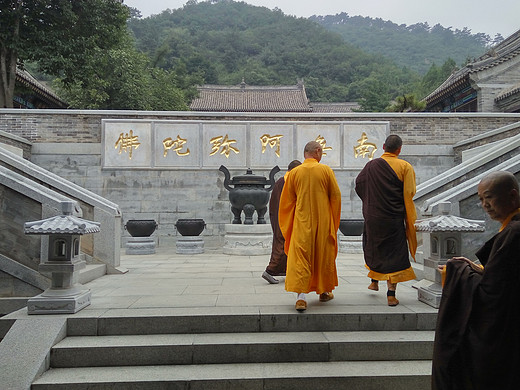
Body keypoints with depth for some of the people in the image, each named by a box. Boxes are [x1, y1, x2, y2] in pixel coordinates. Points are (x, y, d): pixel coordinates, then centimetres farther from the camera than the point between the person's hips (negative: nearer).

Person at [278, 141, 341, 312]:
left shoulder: (294, 172, -1)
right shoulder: (326, 170, -3)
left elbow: (287, 200, 4)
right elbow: (336, 196, 0)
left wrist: (287, 225, 15)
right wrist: (334, 220, 13)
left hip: (302, 222, 0)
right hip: (323, 222, 1)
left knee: (300, 256, -2)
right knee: (323, 255, 15)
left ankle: (301, 296, -12)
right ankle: (324, 291, 29)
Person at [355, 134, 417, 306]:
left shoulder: (371, 165, 0)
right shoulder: (405, 167, -8)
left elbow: (358, 184, 9)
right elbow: (409, 194, -10)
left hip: (372, 217, 3)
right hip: (394, 218, -3)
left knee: (374, 248, 23)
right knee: (395, 253, 3)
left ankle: (374, 281, 37)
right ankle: (391, 293, 0)